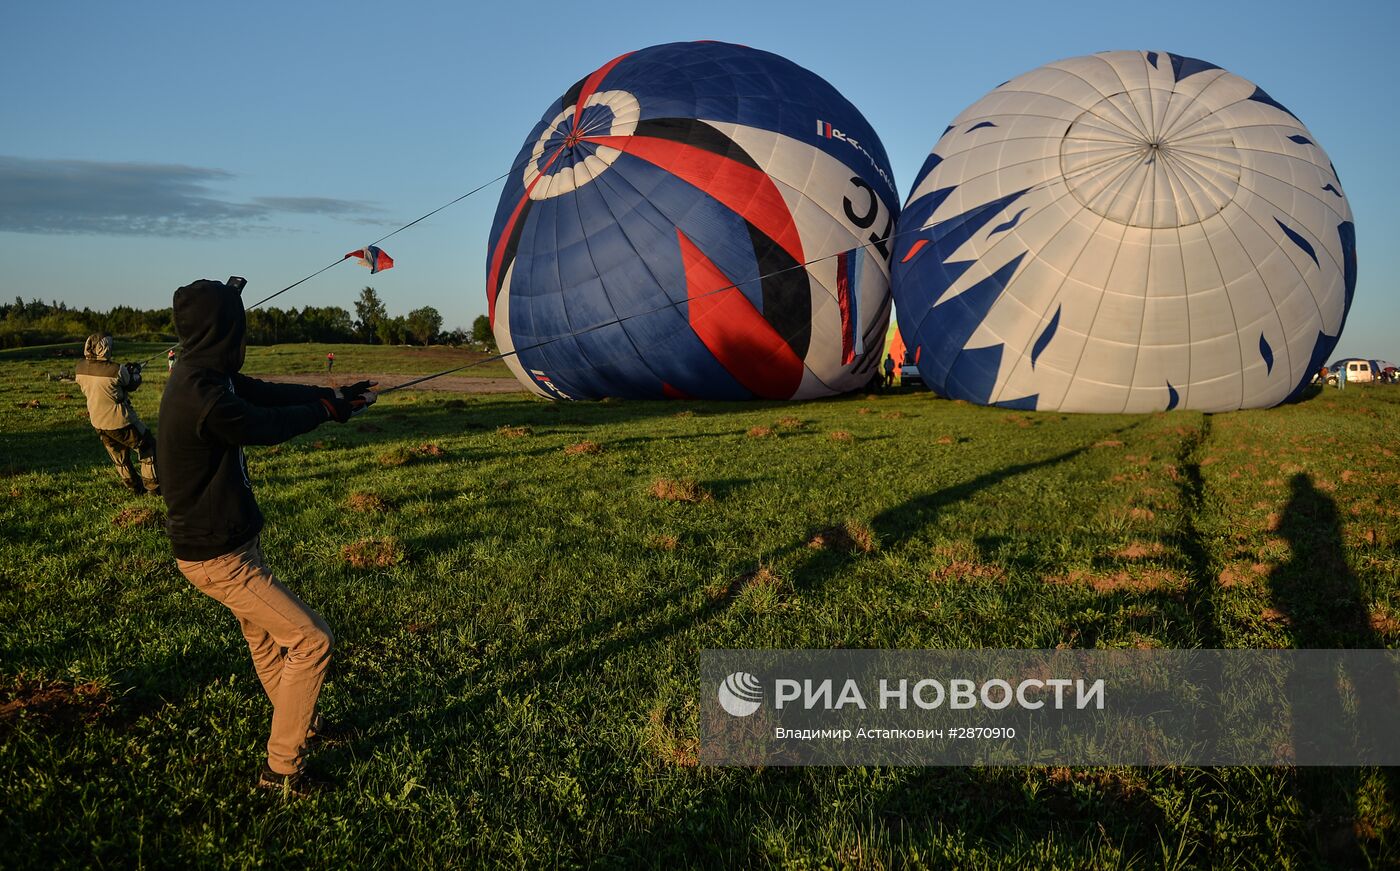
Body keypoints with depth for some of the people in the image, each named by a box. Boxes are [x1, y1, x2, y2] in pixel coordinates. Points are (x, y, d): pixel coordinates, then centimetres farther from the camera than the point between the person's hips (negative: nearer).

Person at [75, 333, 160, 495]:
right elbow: (132, 385, -6)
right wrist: (136, 372, 17)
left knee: (119, 456, 23)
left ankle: (134, 487, 32)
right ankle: (153, 486, 15)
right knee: (147, 446, 13)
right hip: (119, 421, -6)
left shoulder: (81, 369, -6)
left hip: (97, 422, 6)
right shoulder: (116, 370, -25)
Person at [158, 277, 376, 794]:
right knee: (311, 640, -8)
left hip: (227, 543, 11)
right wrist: (327, 408, -1)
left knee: (265, 633, 27)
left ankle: (301, 725, 49)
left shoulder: (207, 377, 1)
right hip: (217, 558, -11)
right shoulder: (204, 395, -29)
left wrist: (334, 397, 7)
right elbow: (266, 426, -17)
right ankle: (282, 767, 4)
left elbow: (269, 393, 9)